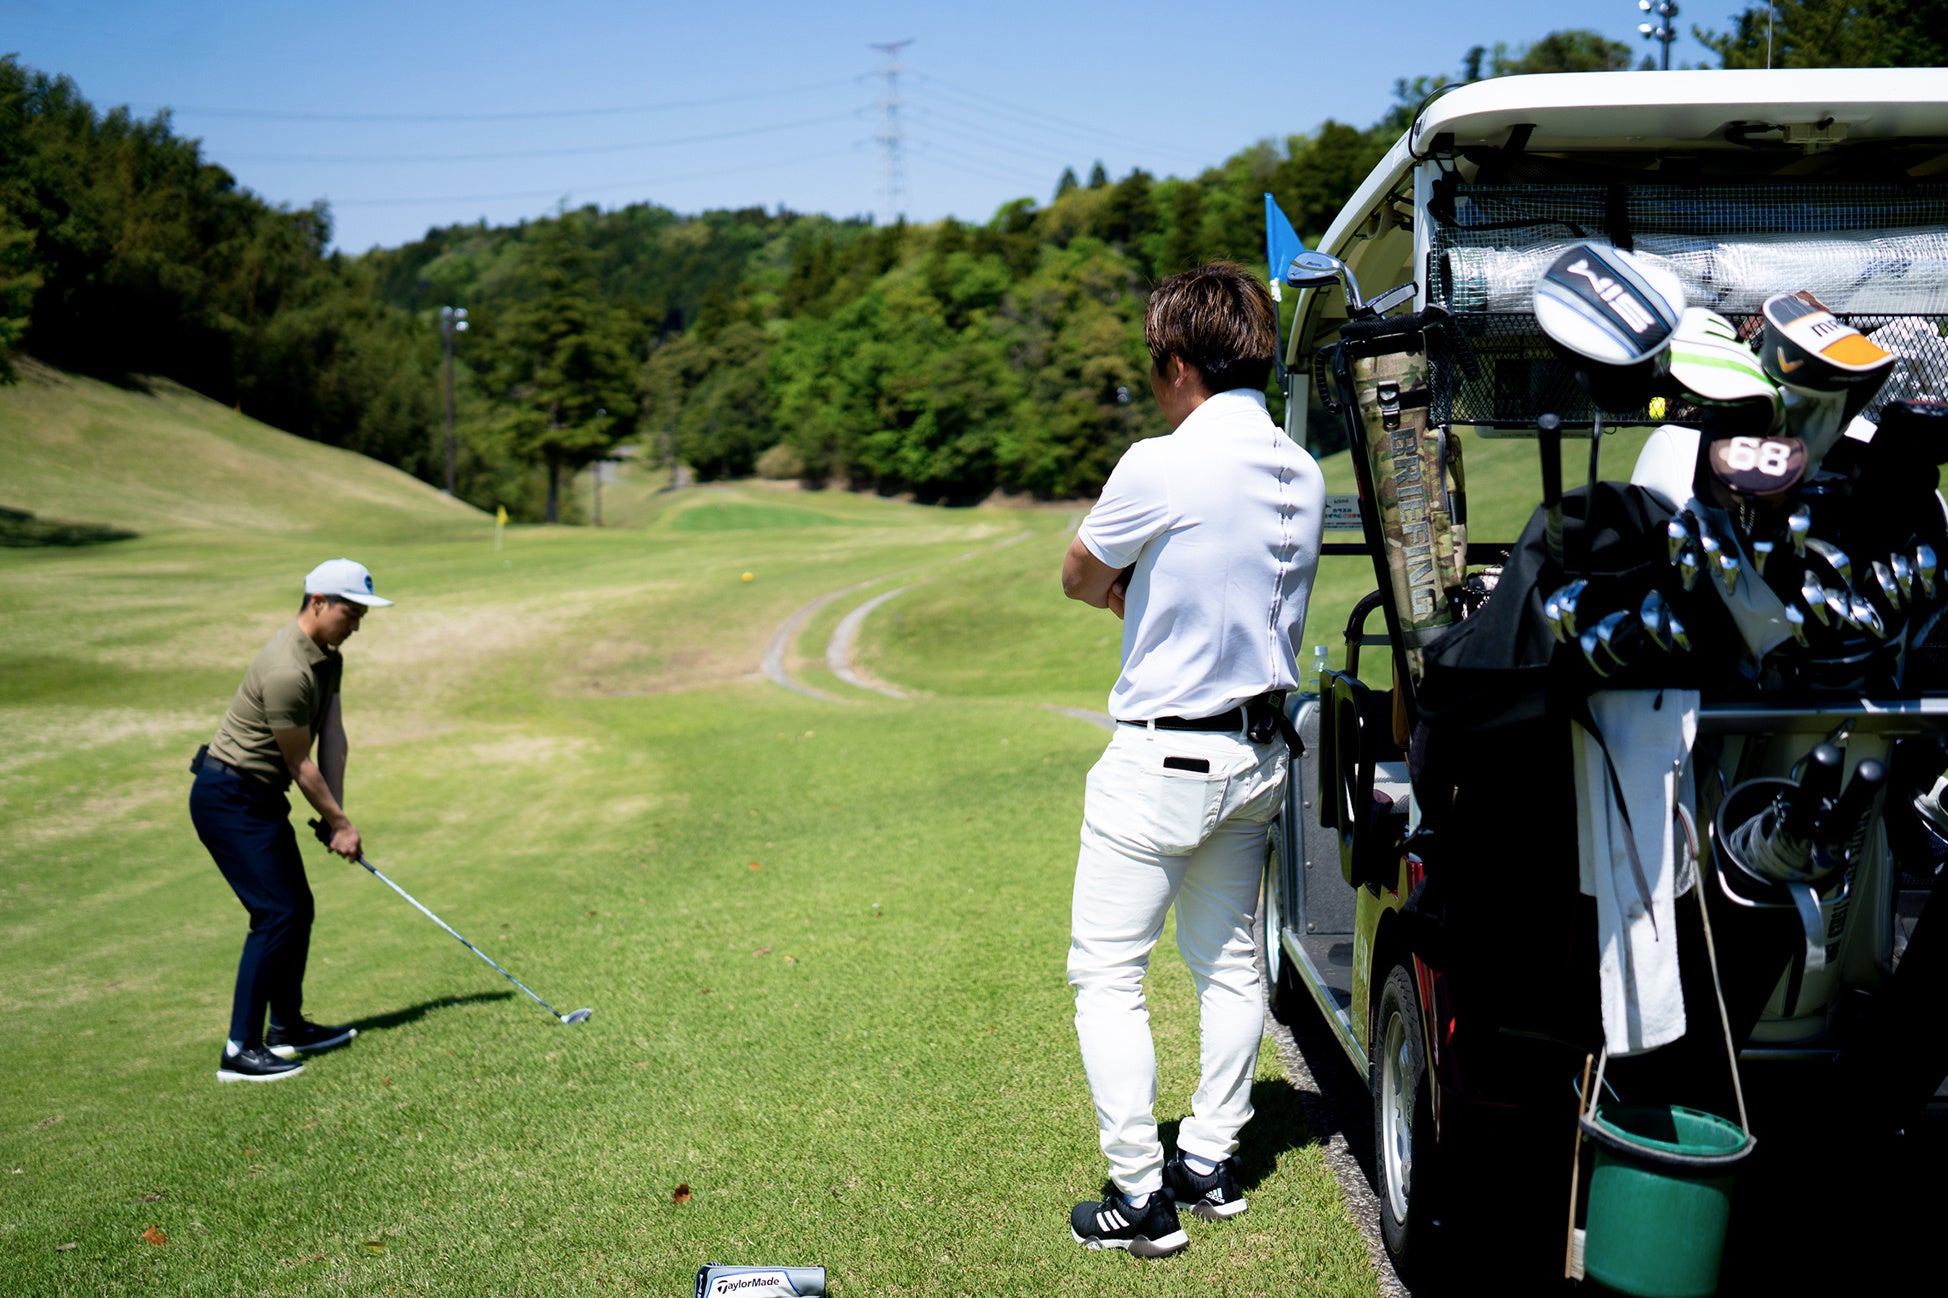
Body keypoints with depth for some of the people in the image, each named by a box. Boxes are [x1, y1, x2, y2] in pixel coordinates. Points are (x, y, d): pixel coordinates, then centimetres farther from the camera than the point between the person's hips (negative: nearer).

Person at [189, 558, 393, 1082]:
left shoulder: (327, 657, 6)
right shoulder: (287, 671, -26)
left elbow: (332, 738, 3)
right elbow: (301, 764, -17)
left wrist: (337, 814, -4)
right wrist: (338, 822, -5)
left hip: (259, 798, 10)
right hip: (228, 798, -10)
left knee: (298, 907, 14)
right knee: (277, 913, -14)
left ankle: (287, 1027, 27)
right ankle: (240, 1050, -11)